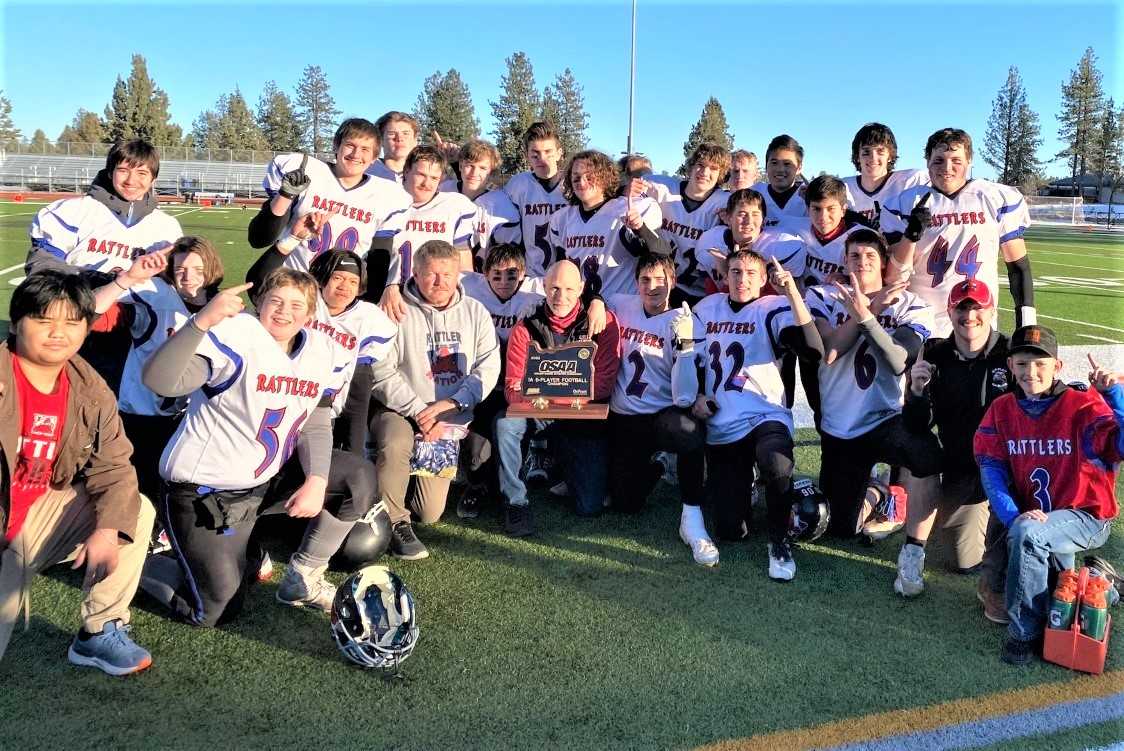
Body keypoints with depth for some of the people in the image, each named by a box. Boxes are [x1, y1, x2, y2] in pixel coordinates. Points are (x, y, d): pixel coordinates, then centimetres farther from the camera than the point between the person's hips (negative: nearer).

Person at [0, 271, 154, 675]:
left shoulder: (91, 392, -3)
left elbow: (113, 467, -6)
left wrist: (107, 531, -23)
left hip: (38, 515, 5)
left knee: (138, 512, -9)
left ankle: (100, 634, 3)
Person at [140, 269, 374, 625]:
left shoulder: (323, 354, -1)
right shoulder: (235, 336, -21)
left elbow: (315, 427, 1)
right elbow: (160, 381, -34)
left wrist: (317, 481, -16)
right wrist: (202, 320, -46)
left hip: (265, 479, 7)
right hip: (204, 487, -6)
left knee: (361, 478, -2)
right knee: (215, 612, -5)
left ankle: (302, 579, 10)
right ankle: (142, 563, 24)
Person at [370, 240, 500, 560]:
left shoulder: (475, 312, 4)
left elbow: (488, 369, -3)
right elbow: (382, 373, -11)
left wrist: (445, 406, -16)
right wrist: (418, 411, -19)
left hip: (450, 420, 3)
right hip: (399, 410, -2)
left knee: (430, 513, -3)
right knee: (395, 446, -39)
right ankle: (395, 522, -14)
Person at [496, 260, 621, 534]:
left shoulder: (603, 322, -6)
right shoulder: (526, 328, -3)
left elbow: (603, 383, -13)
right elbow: (513, 386, -7)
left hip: (584, 418, 0)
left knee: (591, 507, -6)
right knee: (506, 424, -33)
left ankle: (562, 456, 26)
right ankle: (516, 501, -14)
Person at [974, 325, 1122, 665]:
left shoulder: (1083, 406, -13)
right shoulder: (1002, 409, -1)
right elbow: (991, 467, -8)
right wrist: (1014, 515, -21)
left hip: (1086, 516, -5)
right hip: (1034, 516, 5)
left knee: (1026, 534, -31)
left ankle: (1025, 631, -14)